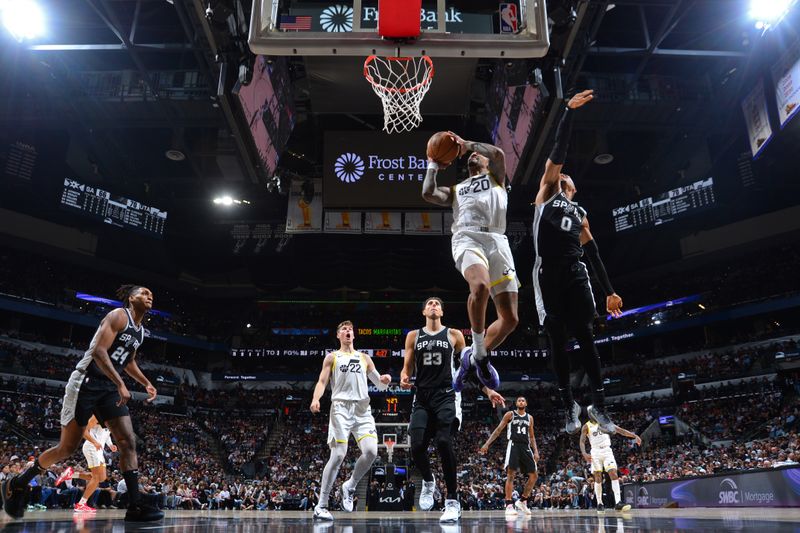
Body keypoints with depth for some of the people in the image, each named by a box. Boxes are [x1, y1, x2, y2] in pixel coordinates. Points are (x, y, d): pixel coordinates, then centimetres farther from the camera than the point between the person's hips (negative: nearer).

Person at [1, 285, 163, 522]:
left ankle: (135, 506, -12)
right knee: (68, 447, 1)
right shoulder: (119, 316, -12)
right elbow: (98, 351, -23)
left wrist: (146, 383, 17)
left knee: (128, 441, -7)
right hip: (86, 383, -8)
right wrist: (120, 384, -28)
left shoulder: (140, 330, 15)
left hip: (109, 387, 8)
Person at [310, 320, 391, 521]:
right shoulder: (332, 357, 14)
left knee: (371, 451, -14)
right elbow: (322, 381, 2)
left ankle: (349, 487, 12)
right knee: (338, 455, -12)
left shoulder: (364, 358, 21)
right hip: (341, 407, -3)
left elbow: (380, 385, 20)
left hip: (362, 409, 3)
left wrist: (384, 381, -5)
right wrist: (315, 399, -18)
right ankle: (321, 506, -3)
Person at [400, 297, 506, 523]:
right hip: (422, 397, 2)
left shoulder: (454, 335, 9)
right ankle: (428, 482, 22)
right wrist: (404, 378, -12)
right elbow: (407, 367, 12)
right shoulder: (413, 336, 12)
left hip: (446, 396, -2)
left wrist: (487, 390, 5)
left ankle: (452, 500, -9)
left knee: (444, 442, -20)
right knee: (417, 446, -11)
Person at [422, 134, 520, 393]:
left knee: (510, 318, -7)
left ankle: (474, 358, 16)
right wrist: (433, 165, 26)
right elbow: (428, 193, 13)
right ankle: (478, 353, -18)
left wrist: (467, 143, 17)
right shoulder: (455, 190, 33)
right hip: (468, 238, -1)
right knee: (480, 286, -36)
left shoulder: (496, 179, 30)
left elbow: (498, 153, 8)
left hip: (497, 241, 1)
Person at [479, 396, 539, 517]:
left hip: (526, 447, 5)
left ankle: (522, 501, 15)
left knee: (534, 475, 0)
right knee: (511, 474, -16)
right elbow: (498, 430, 2)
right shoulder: (510, 414, 5)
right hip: (513, 445, -5)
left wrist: (536, 451, 8)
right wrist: (487, 443, -7)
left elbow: (532, 436, 21)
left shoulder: (530, 418, 17)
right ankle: (509, 505, -14)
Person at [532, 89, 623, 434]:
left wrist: (609, 290, 16)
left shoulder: (579, 213, 26)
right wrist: (569, 111, 1)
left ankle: (598, 404, 2)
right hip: (548, 273, -3)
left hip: (575, 273, 3)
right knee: (557, 340, 1)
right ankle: (569, 405, 10)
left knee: (585, 335, -3)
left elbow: (592, 251, 21)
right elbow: (558, 151, 6)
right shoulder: (546, 192, 16)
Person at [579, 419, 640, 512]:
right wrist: (584, 454, -22)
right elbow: (582, 441, -4)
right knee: (598, 478, 0)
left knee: (614, 474, -13)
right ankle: (599, 503, 9)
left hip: (607, 450, 1)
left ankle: (618, 503, -19)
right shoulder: (586, 426, 1)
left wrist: (634, 436, -11)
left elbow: (620, 430, 1)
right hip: (595, 452, -1)